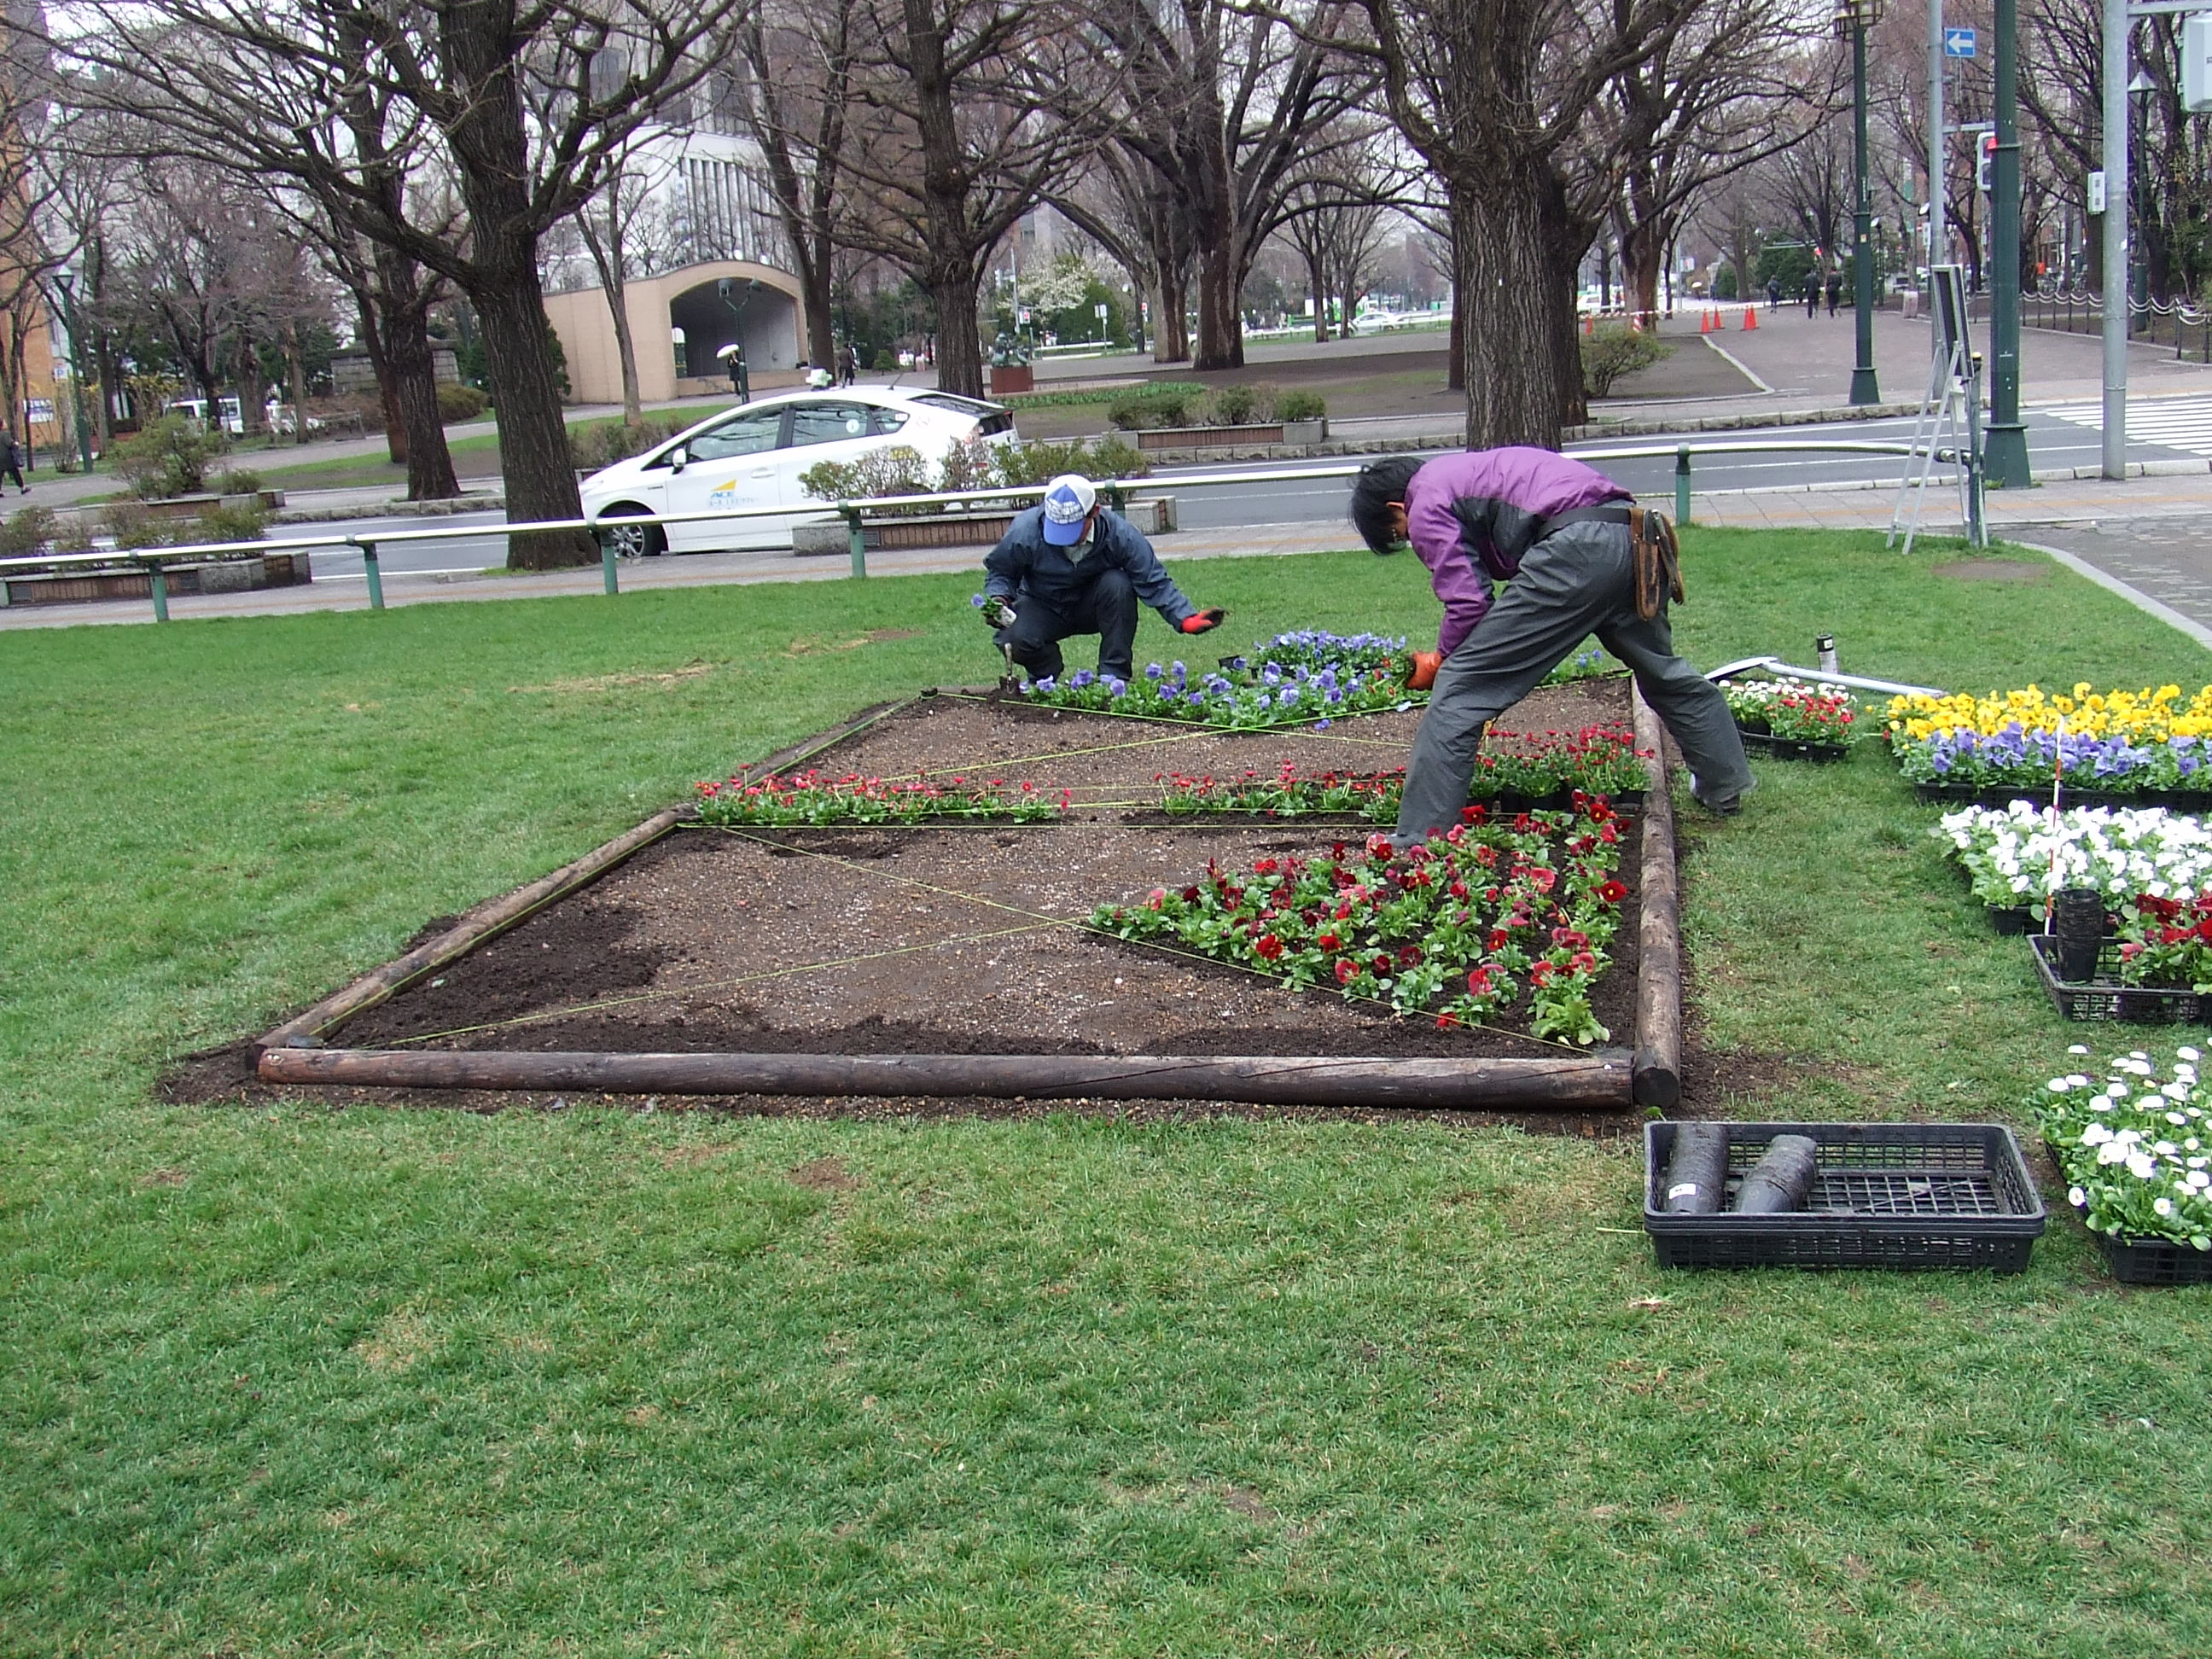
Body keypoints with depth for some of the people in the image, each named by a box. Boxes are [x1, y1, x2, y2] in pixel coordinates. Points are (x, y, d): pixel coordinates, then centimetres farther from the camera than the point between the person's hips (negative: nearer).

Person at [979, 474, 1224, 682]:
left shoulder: (1118, 533, -23)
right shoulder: (1025, 531, -24)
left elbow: (1154, 581, -19)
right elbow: (999, 571, -5)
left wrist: (1186, 618, -32)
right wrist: (998, 600, -25)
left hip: (1092, 605, 1)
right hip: (1043, 607, -1)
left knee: (1118, 585, -32)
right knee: (1017, 641, -33)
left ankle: (1113, 676, -18)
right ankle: (1047, 674, 6)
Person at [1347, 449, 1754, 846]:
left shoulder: (1425, 507, 7)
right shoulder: (1457, 471, 34)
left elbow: (1468, 602, -2)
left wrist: (1439, 662, 16)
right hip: (1634, 534, 9)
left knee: (1459, 690, -5)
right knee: (1662, 671, 31)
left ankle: (1416, 844, -6)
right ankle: (1727, 787, 48)